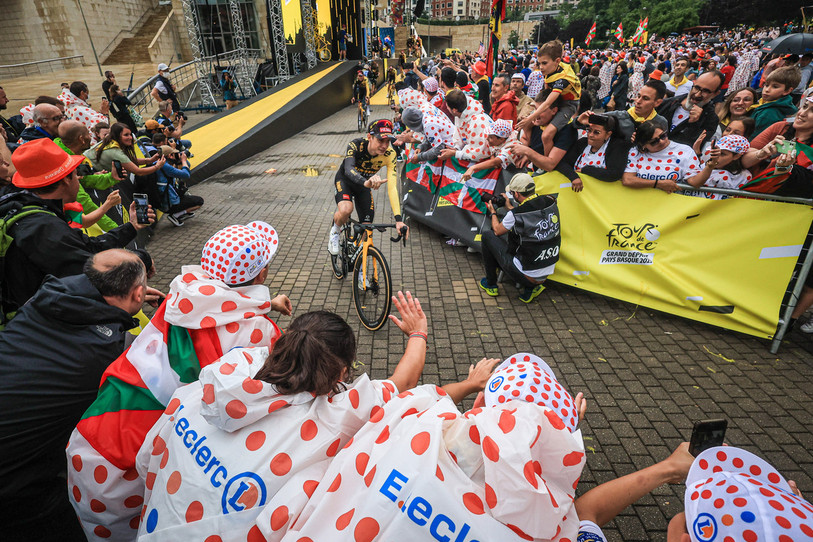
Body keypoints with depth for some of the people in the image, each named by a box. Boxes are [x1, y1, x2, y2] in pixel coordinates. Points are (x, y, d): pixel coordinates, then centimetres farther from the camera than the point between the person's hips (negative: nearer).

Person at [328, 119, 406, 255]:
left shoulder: (389, 155, -27)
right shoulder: (356, 145, -32)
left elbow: (392, 187, -31)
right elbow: (349, 169, -49)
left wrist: (398, 219, -41)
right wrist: (366, 182, -72)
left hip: (364, 185, 3)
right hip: (344, 180, -3)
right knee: (346, 209, -35)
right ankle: (334, 231, -1)